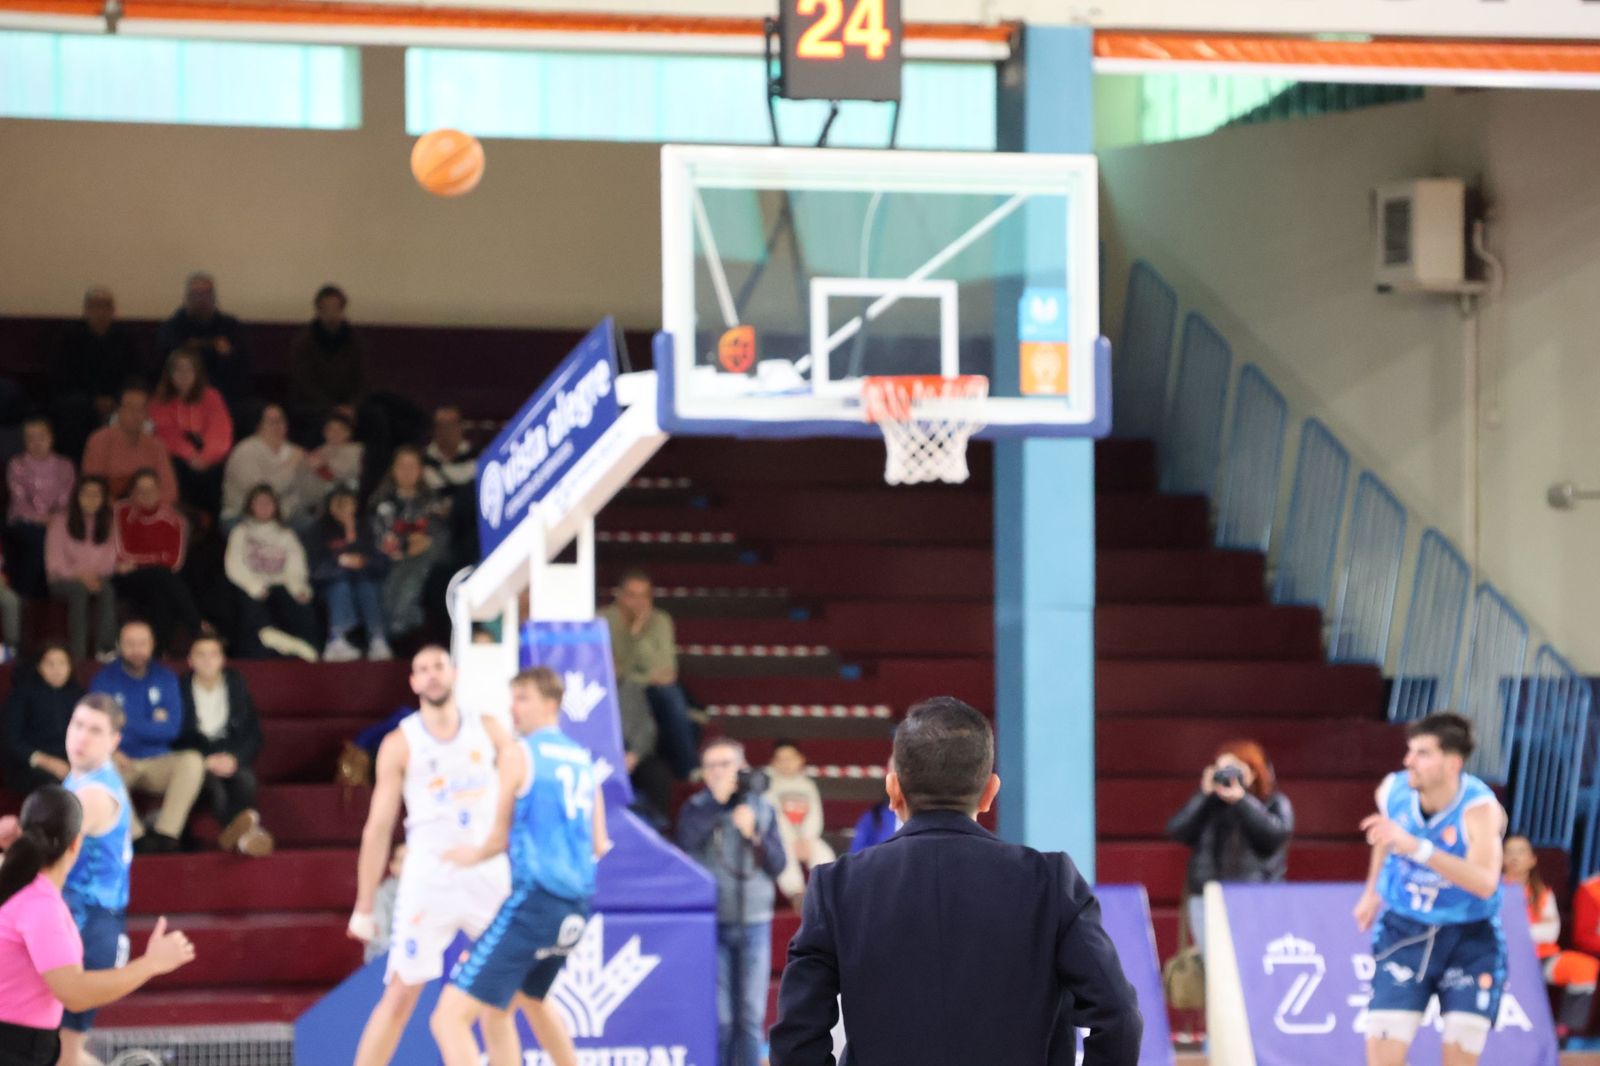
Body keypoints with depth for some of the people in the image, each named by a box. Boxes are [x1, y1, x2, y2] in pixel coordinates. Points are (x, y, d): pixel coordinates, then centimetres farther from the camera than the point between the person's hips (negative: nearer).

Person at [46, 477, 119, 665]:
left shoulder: (108, 525, 13)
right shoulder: (60, 522, 4)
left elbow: (111, 559, 5)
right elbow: (54, 561, -3)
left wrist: (96, 575, -16)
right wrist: (79, 576, -17)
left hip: (97, 580, 2)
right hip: (63, 581, -2)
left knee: (108, 590, -34)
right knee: (79, 589, -38)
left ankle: (105, 648, -39)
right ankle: (77, 654, -43)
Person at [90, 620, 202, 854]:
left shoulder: (165, 679, 7)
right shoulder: (104, 680, 2)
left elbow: (172, 729, -2)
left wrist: (128, 723, -9)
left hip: (158, 763, 2)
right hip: (121, 764, -2)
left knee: (193, 761, -30)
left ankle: (165, 834, -30)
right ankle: (137, 837, -36)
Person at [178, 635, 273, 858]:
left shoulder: (237, 686, 11)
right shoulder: (181, 689, 3)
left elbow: (253, 733, 8)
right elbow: (177, 738, -2)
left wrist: (234, 758, -11)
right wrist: (206, 760, -16)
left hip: (233, 760, 2)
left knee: (245, 779, -34)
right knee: (213, 783, -36)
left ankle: (234, 833, -60)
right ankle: (246, 835, -61)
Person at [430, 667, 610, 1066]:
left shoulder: (519, 754, -6)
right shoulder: (583, 759, 15)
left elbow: (499, 837, -4)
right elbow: (599, 846, 18)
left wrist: (473, 855, 16)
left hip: (534, 898, -9)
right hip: (578, 905, 9)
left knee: (449, 1018, -13)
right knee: (529, 997, 36)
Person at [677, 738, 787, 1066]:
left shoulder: (762, 808, 8)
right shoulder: (697, 808, 2)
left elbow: (778, 864, 5)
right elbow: (687, 841, -18)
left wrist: (754, 835, -11)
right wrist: (717, 799, -19)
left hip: (754, 924, 2)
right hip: (712, 924, -2)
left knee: (751, 1017, 3)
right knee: (718, 1017, -6)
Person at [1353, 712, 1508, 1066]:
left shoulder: (1479, 808, -26)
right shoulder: (1393, 791, -11)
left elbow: (1485, 883, -44)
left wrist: (1415, 847, -52)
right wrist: (1372, 891, 23)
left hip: (1469, 941, -3)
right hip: (1404, 932, 3)